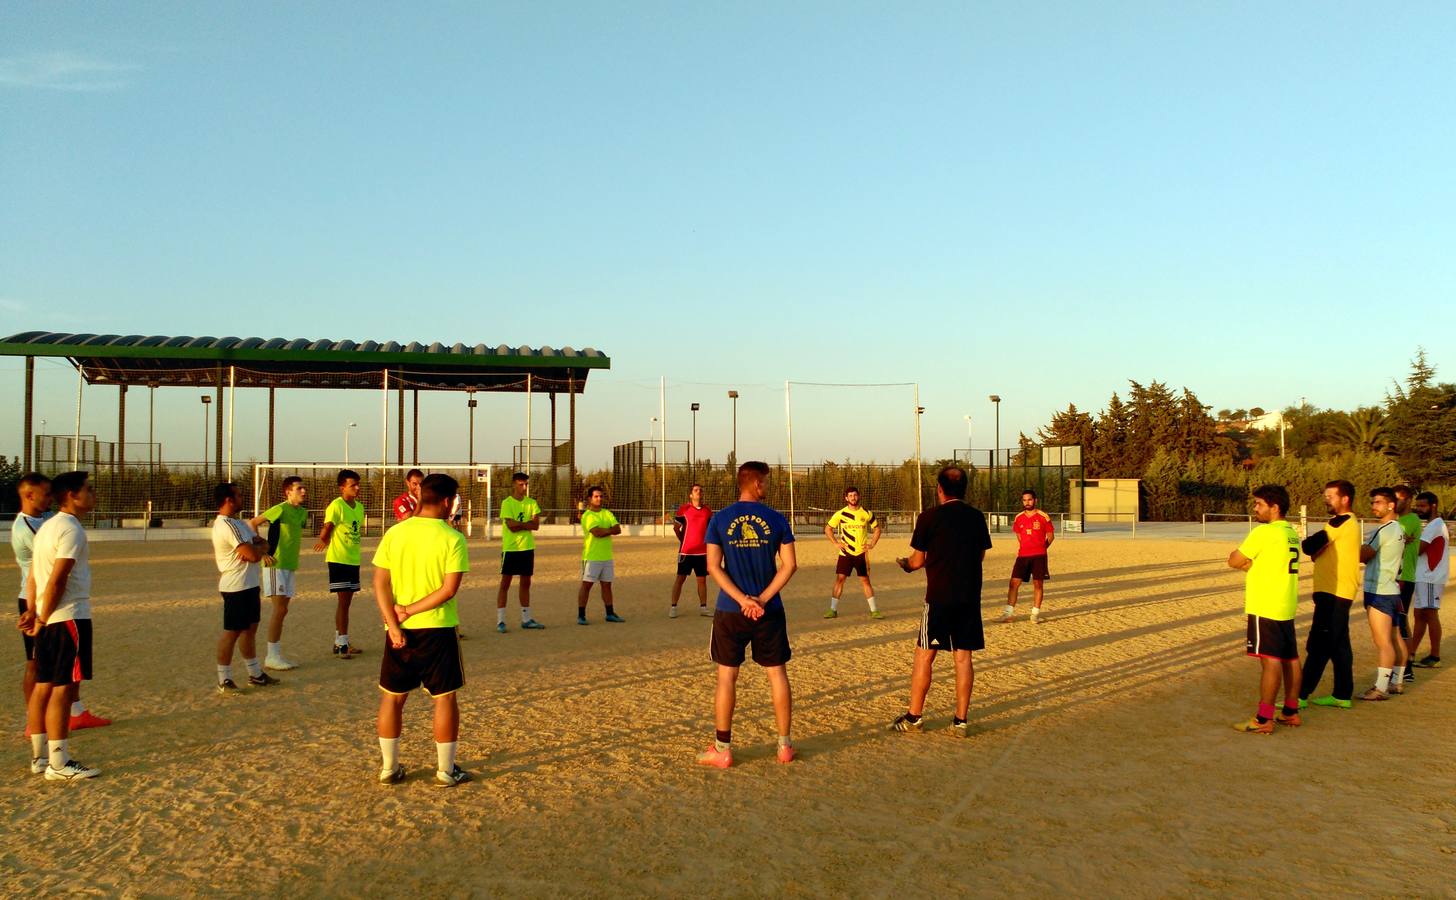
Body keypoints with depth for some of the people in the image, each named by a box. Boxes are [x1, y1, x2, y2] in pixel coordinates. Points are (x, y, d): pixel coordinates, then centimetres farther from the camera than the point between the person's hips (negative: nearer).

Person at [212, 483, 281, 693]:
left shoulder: (237, 522, 14)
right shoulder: (227, 525, -19)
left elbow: (263, 543, 12)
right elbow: (253, 555, -24)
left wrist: (258, 547, -11)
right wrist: (259, 548, -2)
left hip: (249, 584, 10)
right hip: (236, 587, -10)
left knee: (250, 628, 16)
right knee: (232, 632, -3)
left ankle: (255, 674, 25)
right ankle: (224, 680, 6)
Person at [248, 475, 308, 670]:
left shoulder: (303, 512, 10)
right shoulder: (280, 509, -14)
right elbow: (252, 523, -14)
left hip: (291, 566, 8)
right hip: (276, 565, -8)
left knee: (282, 610, 10)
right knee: (279, 609, -9)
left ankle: (275, 654, 16)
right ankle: (272, 656, -3)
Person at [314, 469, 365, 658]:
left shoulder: (359, 507, 9)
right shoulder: (336, 506, -14)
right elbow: (325, 532, -13)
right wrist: (325, 540, 7)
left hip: (354, 560, 7)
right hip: (338, 560, -7)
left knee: (347, 601, 12)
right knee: (343, 601, -7)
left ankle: (340, 642, 21)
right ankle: (341, 645, -3)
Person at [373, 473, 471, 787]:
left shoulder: (394, 534, 0)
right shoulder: (453, 538, -10)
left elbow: (380, 582, -5)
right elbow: (449, 589, -16)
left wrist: (394, 623, -8)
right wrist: (411, 611, -10)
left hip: (398, 630, 3)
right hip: (438, 630, -3)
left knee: (392, 697, 15)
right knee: (445, 698, 8)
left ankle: (388, 768, 22)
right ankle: (446, 770, 14)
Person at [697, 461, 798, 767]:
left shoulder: (719, 519, -1)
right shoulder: (776, 519, -1)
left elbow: (713, 566, -8)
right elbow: (789, 564, -6)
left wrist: (743, 600, -10)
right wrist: (762, 599, -8)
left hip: (730, 612, 0)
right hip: (769, 612, 0)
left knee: (726, 676, 6)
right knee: (777, 673, 11)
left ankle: (722, 749, 10)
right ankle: (785, 745, 18)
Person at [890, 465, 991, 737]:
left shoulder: (929, 517, -8)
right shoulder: (977, 517, 5)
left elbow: (917, 561, -2)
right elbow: (981, 557, 15)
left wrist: (905, 562, 20)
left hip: (939, 597, -4)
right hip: (970, 597, 4)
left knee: (924, 655, 5)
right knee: (963, 657, 8)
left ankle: (914, 717, 11)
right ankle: (960, 721, 11)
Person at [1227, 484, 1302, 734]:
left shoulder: (1265, 532, -15)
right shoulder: (1291, 533, 13)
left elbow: (1234, 561, -12)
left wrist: (1247, 562, 5)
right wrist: (1254, 562, 2)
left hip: (1266, 608, -9)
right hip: (1286, 607, 9)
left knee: (1270, 661, -8)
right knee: (1290, 658, 13)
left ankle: (1264, 719, -6)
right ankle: (1291, 712, 22)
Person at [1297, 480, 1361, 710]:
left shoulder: (1341, 522, -14)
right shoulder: (1348, 523, 18)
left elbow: (1309, 546, -16)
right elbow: (1321, 550, 16)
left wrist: (1309, 544, 4)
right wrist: (1317, 548, -2)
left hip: (1333, 593, -10)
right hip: (1339, 592, 10)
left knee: (1318, 646, -9)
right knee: (1338, 645, 14)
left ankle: (1301, 695, -8)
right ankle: (1342, 695, 20)